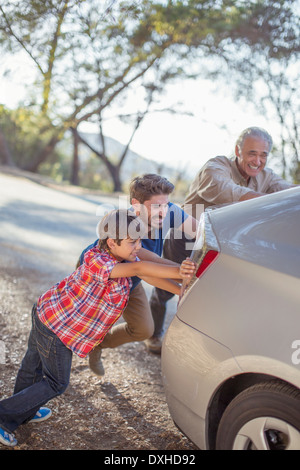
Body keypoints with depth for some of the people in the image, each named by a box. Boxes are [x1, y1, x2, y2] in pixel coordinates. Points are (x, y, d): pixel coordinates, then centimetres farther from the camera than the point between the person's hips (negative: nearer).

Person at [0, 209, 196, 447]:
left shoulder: (121, 256, -7)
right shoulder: (97, 261, -34)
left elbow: (148, 274, -9)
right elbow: (138, 269, -47)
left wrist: (182, 290, -17)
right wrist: (178, 272, -54)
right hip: (56, 329, -9)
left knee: (34, 365, 30)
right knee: (56, 383, 9)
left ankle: (25, 412, 54)